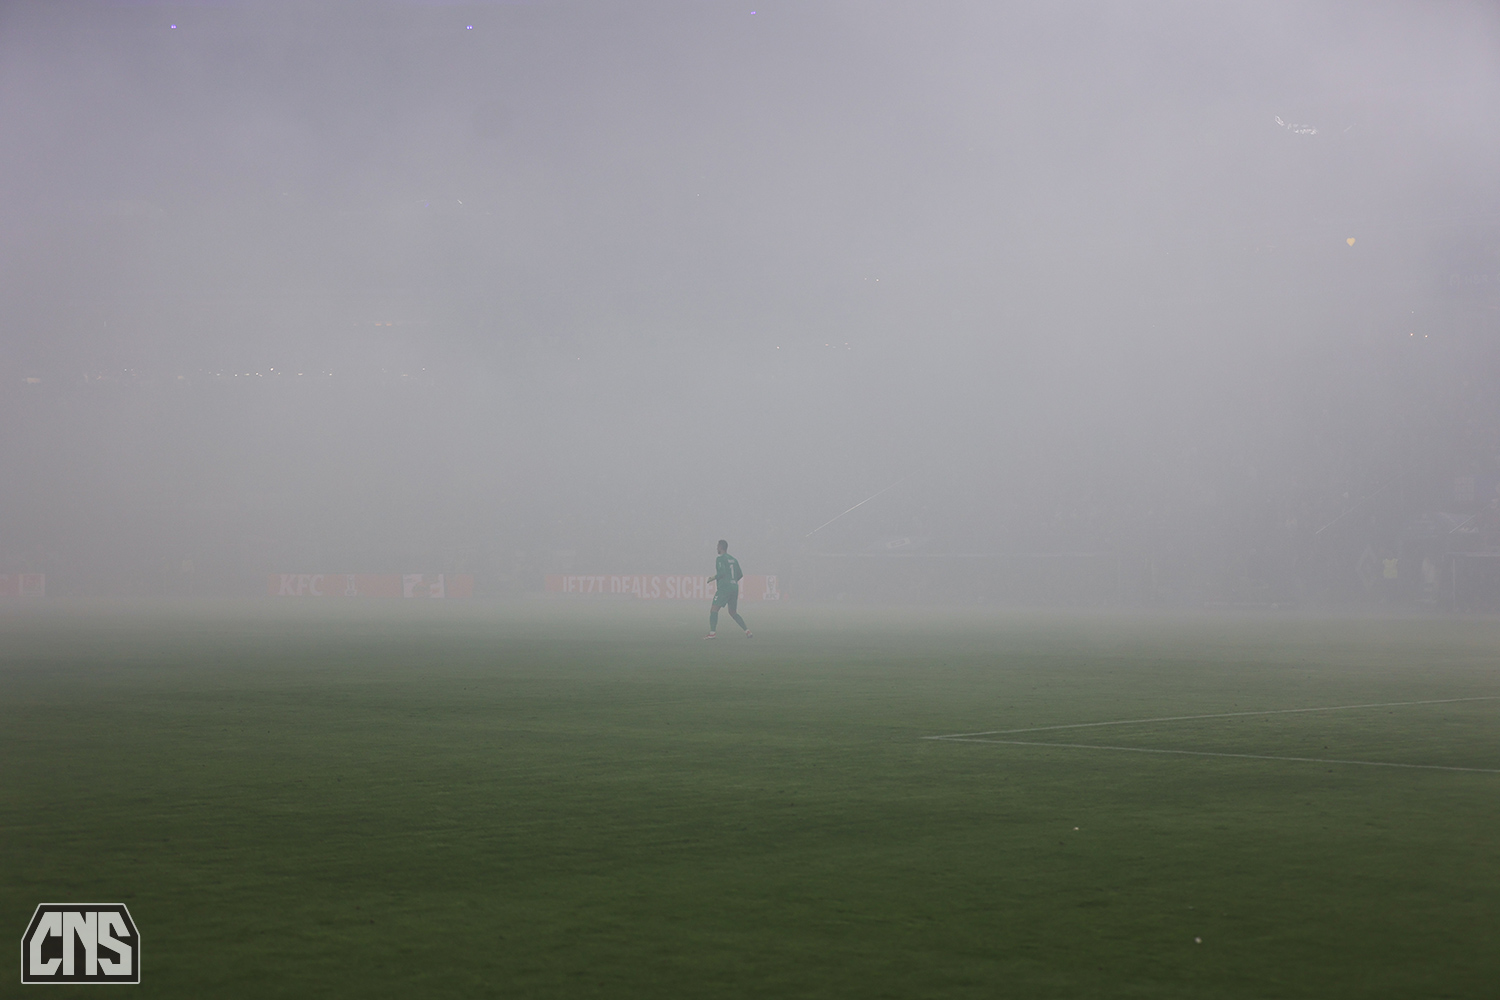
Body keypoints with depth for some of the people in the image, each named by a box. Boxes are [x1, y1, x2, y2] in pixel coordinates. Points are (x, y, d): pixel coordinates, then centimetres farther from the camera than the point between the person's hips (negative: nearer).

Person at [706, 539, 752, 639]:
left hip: (724, 588, -7)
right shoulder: (733, 559, 16)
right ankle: (747, 631, 5)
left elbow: (722, 573, -18)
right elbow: (740, 574, 15)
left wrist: (713, 578, -4)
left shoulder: (720, 559, -6)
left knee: (714, 610, -4)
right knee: (733, 612, 15)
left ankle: (712, 632, -16)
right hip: (734, 587, 7)